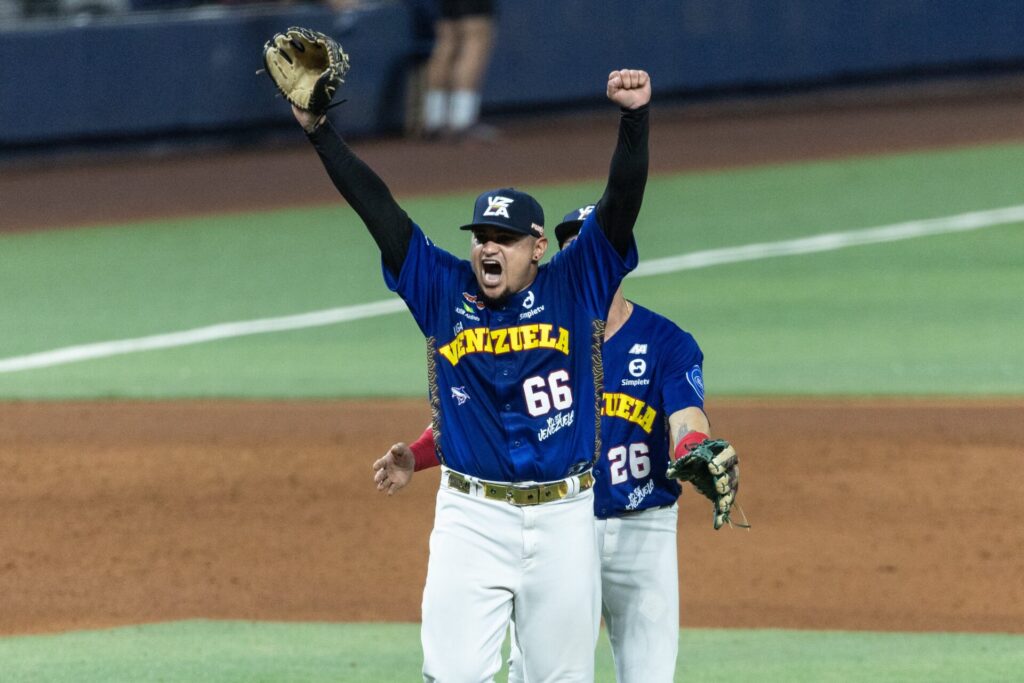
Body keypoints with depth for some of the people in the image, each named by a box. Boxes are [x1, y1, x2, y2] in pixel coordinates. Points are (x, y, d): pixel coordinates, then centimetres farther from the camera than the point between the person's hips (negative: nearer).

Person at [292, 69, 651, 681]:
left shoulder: (573, 289, 2)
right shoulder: (445, 291, 5)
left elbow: (622, 201, -7)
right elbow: (378, 208, 1)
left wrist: (635, 118, -22)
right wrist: (320, 131, -4)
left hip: (563, 519, 0)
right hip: (472, 516, 0)